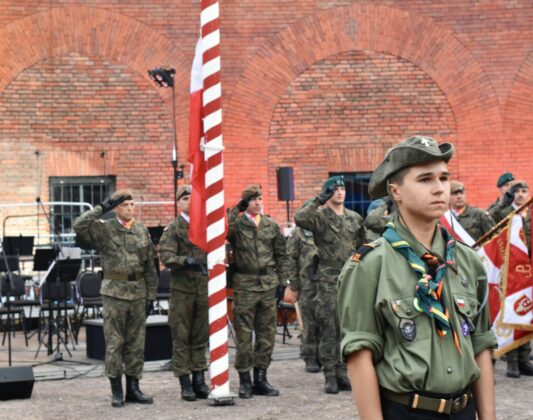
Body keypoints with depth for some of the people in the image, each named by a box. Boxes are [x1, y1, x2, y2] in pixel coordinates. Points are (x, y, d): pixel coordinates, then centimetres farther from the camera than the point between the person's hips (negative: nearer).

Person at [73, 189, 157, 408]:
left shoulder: (142, 231, 9)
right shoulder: (104, 229, -1)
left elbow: (150, 266, 10)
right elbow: (79, 225, -19)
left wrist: (151, 295, 6)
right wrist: (103, 208, -15)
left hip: (138, 292, 4)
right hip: (114, 292, -3)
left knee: (136, 343, 8)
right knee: (114, 343, 1)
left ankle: (133, 388, 18)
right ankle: (117, 391, 8)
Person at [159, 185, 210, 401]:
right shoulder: (172, 229, -1)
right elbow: (165, 255, -14)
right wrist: (185, 261, -29)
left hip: (204, 288, 4)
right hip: (181, 289, -3)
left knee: (200, 337, 8)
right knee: (181, 338, 1)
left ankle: (199, 380, 16)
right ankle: (185, 383, 7)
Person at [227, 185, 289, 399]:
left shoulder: (272, 225, 11)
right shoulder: (236, 224, -1)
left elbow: (281, 255, 14)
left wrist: (282, 281, 6)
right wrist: (237, 211, -20)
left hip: (268, 285, 4)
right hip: (245, 285, -4)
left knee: (267, 334, 8)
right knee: (244, 335, 0)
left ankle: (260, 378, 18)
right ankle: (245, 380, 8)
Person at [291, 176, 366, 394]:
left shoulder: (355, 218, 13)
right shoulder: (320, 217, -3)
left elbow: (362, 247, 19)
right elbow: (299, 218, -25)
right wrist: (319, 200, -20)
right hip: (328, 280, -4)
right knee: (328, 330, -2)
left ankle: (342, 373, 15)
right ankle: (330, 376, 3)